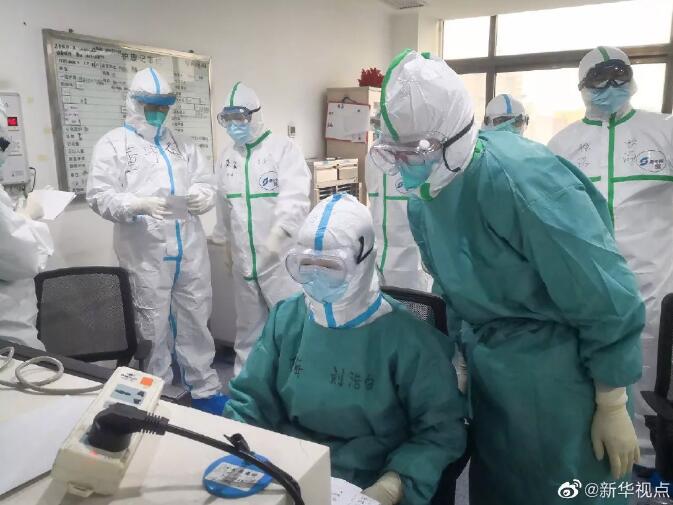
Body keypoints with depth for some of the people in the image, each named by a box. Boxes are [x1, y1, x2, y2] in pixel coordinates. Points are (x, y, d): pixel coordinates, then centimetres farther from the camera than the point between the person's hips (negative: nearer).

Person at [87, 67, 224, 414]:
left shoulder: (181, 143, 17)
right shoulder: (112, 144, 3)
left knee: (196, 321, 12)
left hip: (190, 249, 4)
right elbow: (99, 196, -6)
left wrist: (203, 196, -10)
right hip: (145, 253, -4)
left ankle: (204, 389, 27)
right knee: (152, 328, 7)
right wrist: (139, 205, -22)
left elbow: (205, 181, 13)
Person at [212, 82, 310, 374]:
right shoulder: (226, 156, 11)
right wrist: (224, 243, 24)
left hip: (283, 258, -5)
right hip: (243, 259, 5)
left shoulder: (284, 148, -8)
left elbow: (295, 198, -22)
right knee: (248, 327, 18)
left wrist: (277, 234, -37)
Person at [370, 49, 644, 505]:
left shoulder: (523, 177, -26)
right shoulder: (423, 198, -2)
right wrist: (465, 350, 16)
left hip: (559, 372, -7)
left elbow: (604, 296, -20)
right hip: (489, 368, 7)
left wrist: (612, 408, -13)